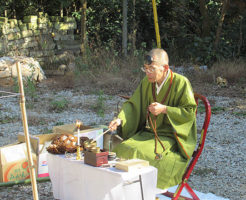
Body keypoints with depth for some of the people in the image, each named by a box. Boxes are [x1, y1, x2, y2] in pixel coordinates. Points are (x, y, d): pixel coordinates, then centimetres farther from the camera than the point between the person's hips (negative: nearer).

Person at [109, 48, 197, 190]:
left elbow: (190, 111, -11)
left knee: (141, 152, -28)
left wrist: (164, 109, -20)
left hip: (171, 137, -6)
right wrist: (120, 120, -13)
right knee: (122, 148, -15)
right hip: (148, 132, 6)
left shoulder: (181, 83, -13)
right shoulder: (147, 82, 3)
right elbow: (133, 104, 5)